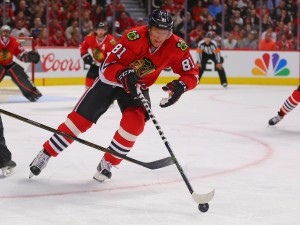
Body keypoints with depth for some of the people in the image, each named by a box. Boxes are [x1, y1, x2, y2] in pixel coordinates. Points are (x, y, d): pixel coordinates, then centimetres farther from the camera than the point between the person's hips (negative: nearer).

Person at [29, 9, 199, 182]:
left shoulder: (176, 47, -22)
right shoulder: (135, 37, -31)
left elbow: (191, 74, -15)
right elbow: (108, 65, -28)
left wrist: (180, 86, -36)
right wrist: (124, 74, -48)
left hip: (138, 86, 2)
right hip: (111, 80, -2)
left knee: (135, 122, -23)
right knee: (80, 118, -4)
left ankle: (107, 163, -3)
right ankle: (46, 154, 9)